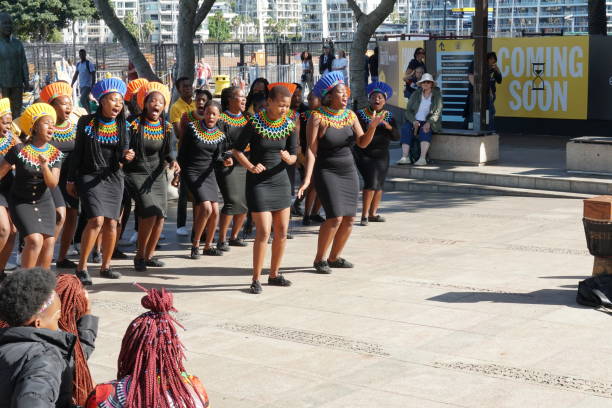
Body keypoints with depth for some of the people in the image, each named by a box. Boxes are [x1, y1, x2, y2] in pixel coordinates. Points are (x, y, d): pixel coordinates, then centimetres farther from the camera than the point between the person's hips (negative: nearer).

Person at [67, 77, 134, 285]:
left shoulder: (121, 125, 4)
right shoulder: (86, 122, -4)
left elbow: (123, 152, 0)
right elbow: (77, 152, 2)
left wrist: (126, 157, -24)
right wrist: (71, 179, 3)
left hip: (113, 178, 4)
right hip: (90, 177, -4)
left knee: (111, 222, 4)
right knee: (96, 220, -17)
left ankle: (105, 266, 18)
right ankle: (82, 267, -8)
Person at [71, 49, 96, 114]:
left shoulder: (89, 64, -8)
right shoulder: (78, 64, 12)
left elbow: (93, 75, -11)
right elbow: (76, 75, 19)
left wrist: (92, 86, -19)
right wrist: (72, 84, 12)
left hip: (87, 86, -7)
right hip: (81, 86, 7)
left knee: (82, 100, -18)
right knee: (86, 102, 9)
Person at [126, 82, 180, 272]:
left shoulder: (167, 127, 5)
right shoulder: (134, 124, -8)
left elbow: (169, 151, -4)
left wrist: (173, 162, -23)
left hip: (157, 175, 5)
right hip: (137, 173, -5)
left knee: (160, 216, -1)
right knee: (150, 213, -18)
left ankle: (149, 255, 16)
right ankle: (139, 256, -3)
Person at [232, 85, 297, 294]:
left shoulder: (289, 125, 0)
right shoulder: (254, 123, -12)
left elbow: (294, 155, 4)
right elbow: (237, 150, -7)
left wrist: (289, 158, -19)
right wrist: (250, 166, -22)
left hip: (280, 179, 5)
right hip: (258, 181, -5)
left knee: (282, 232, 8)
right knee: (264, 232, -10)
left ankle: (274, 274, 23)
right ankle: (256, 279, 0)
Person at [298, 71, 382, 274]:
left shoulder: (350, 115, 6)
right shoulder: (317, 117, -10)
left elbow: (362, 142, 3)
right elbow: (311, 150, -14)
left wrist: (373, 126, -15)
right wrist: (307, 178, -21)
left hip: (349, 172, 6)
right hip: (327, 172, -6)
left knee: (349, 218, 3)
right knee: (335, 217, -15)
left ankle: (334, 258, 20)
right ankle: (319, 259, 2)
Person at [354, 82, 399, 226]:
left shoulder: (388, 116, 7)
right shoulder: (361, 114, -5)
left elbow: (396, 136, -3)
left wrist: (386, 124, -16)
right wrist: (372, 123, -22)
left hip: (382, 156, 5)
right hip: (364, 155, -5)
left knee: (379, 184, 6)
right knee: (371, 182, -17)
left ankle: (373, 213, 18)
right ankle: (364, 214, -11)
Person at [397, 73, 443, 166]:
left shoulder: (437, 95, 3)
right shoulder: (416, 94, 10)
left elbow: (437, 112, -6)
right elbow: (408, 111, 5)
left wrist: (428, 123, -23)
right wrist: (414, 121, -15)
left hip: (430, 122, -2)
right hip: (415, 121, 2)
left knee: (425, 131, -36)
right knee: (406, 129, -29)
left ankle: (422, 158, -47)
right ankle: (405, 157, -39)